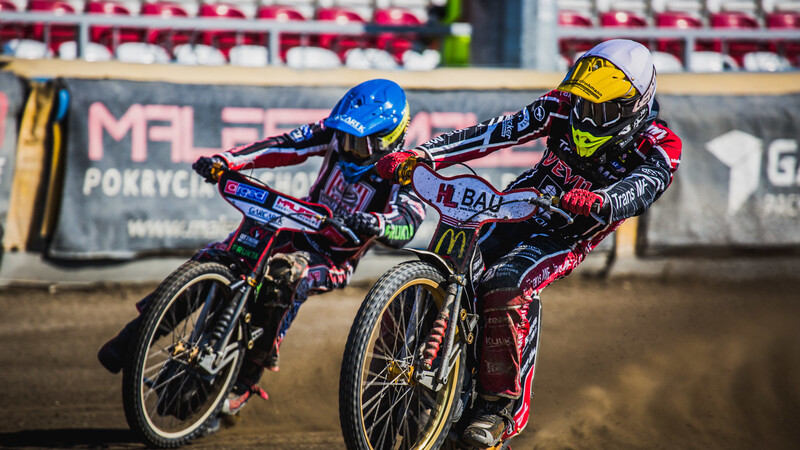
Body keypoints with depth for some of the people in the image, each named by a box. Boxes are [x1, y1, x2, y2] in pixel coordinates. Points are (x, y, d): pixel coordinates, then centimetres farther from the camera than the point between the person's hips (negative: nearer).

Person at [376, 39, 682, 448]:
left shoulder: (659, 149, -17)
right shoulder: (564, 108, -5)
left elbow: (638, 192, -37)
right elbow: (496, 132, -9)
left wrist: (597, 201, -60)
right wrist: (422, 156, -19)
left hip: (566, 239, -5)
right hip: (514, 211, 5)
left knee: (502, 288, -32)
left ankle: (497, 407, -26)